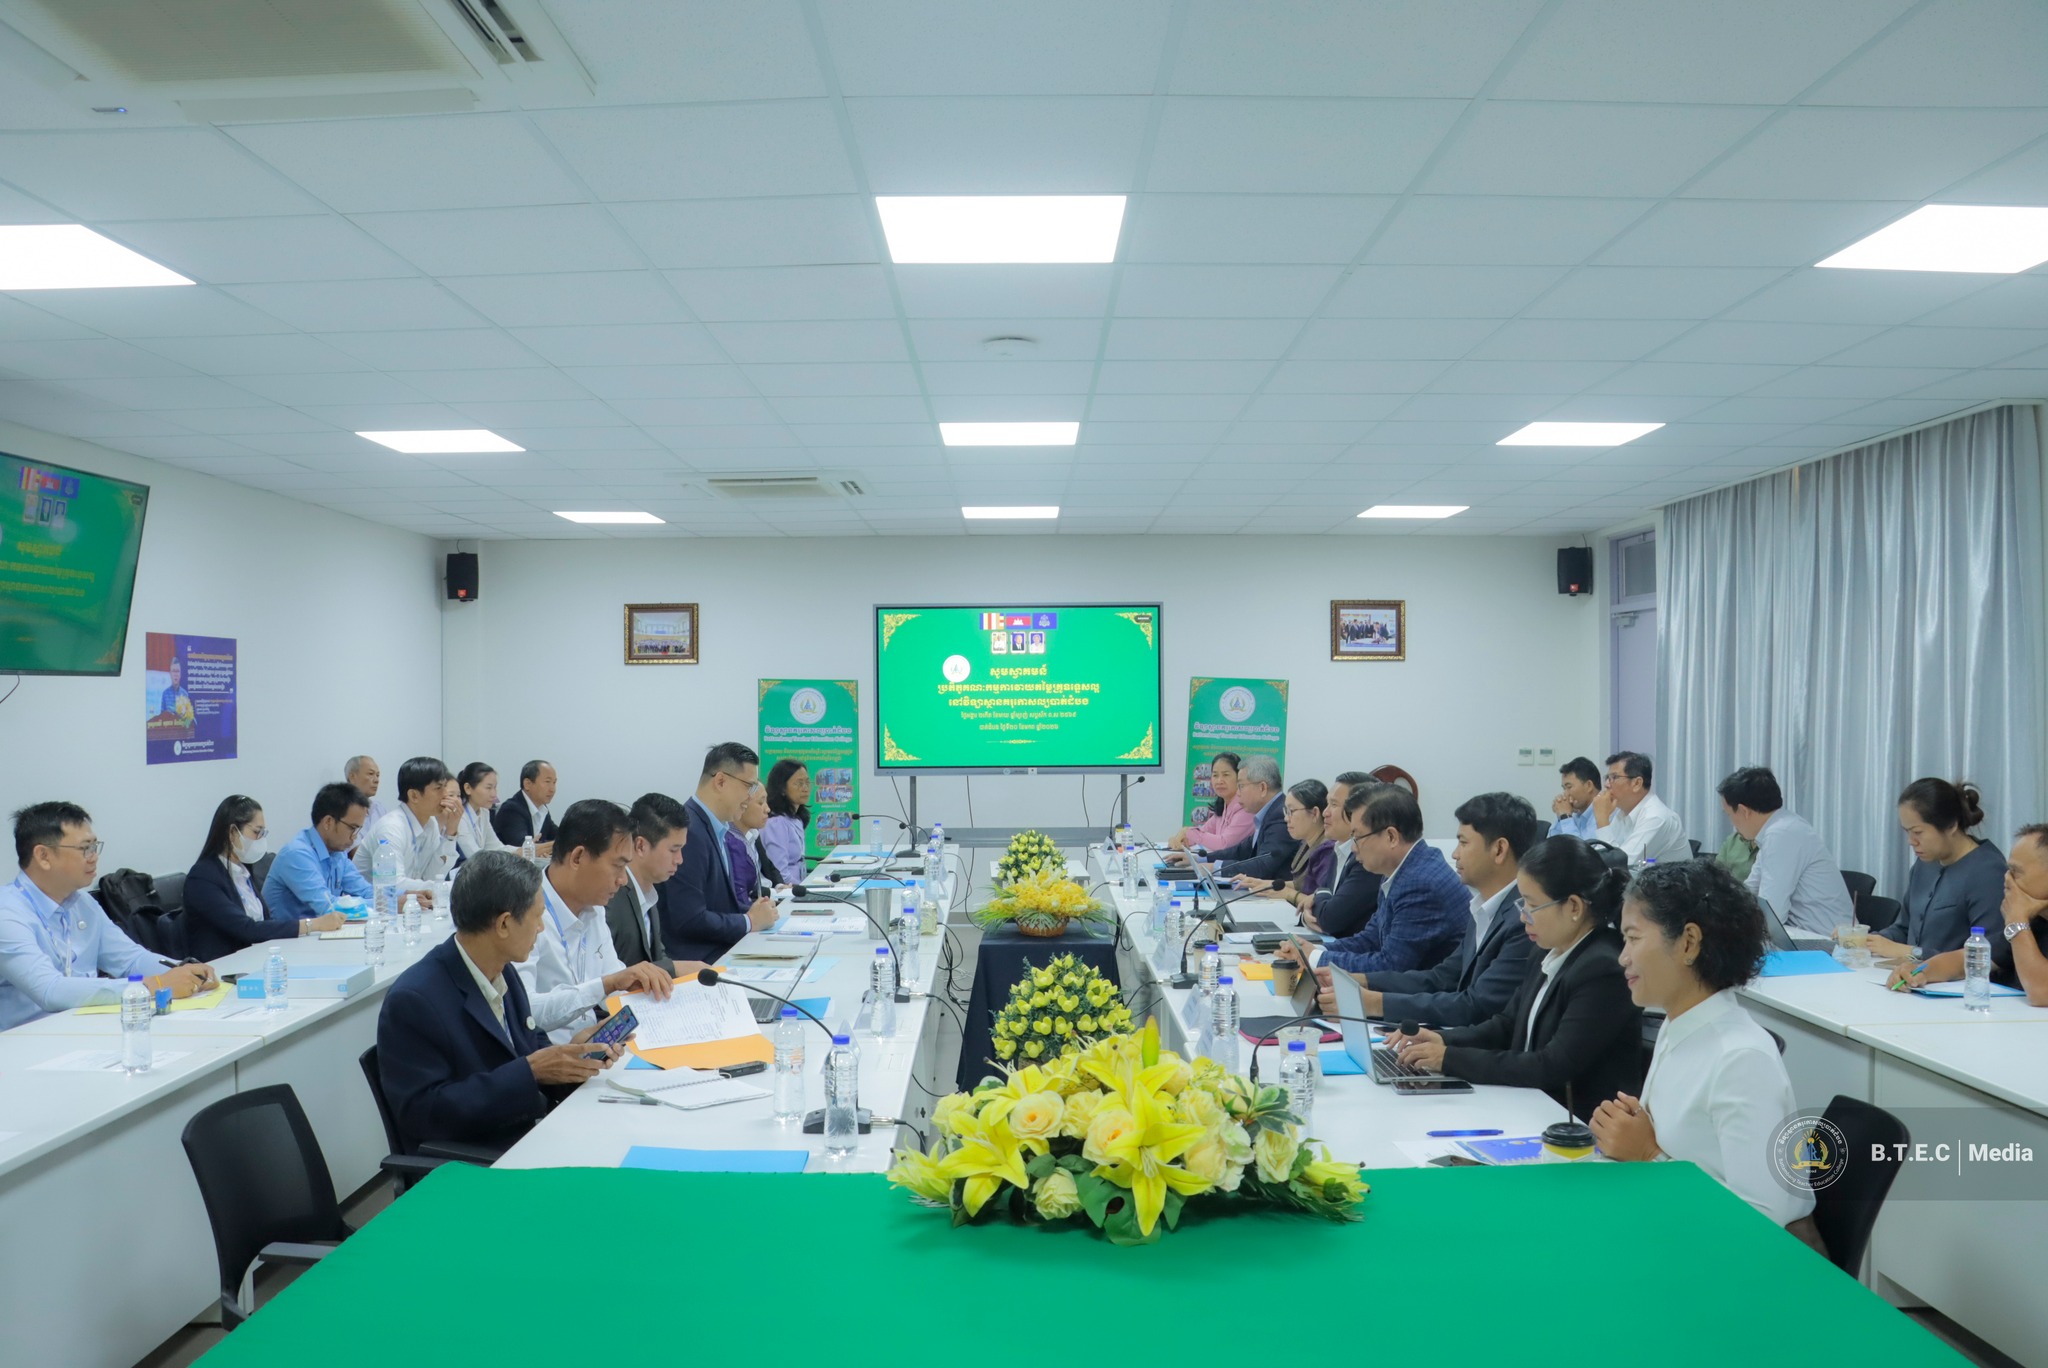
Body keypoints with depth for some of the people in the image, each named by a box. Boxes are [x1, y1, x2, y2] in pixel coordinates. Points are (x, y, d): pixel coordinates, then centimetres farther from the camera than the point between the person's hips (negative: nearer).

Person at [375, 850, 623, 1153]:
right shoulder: (413, 1000, -18)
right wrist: (530, 1071, -22)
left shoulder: (503, 971, 5)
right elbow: (423, 1114, -20)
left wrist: (569, 1054, -4)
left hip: (535, 1132, 7)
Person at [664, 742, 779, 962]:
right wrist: (750, 921, -10)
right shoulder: (689, 831, -18)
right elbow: (689, 919, -22)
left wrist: (751, 910, 2)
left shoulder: (715, 828, 10)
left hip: (722, 951, 9)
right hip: (697, 960, -9)